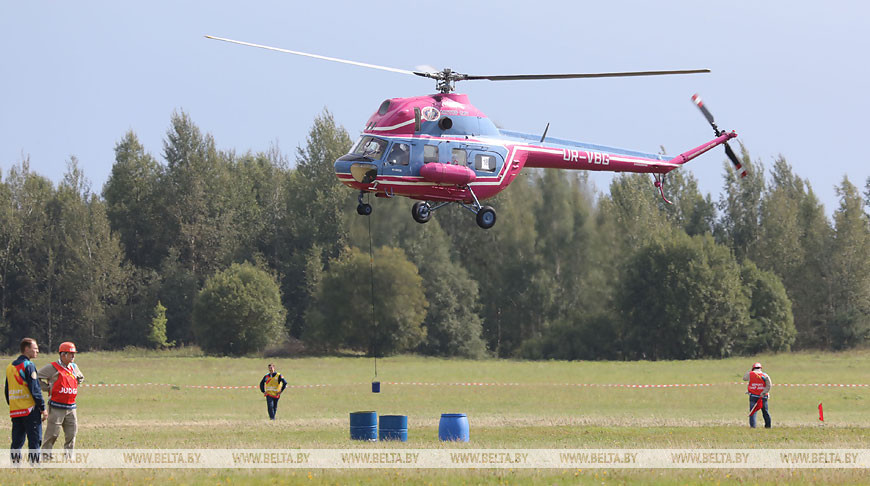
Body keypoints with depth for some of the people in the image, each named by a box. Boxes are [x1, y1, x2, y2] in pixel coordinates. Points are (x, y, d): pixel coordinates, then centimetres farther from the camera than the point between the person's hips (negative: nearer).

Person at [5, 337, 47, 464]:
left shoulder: (10, 367, 14)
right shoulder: (29, 365, -9)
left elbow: (7, 391, 18)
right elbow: (35, 389, -13)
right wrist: (43, 408, -9)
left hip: (14, 410, 7)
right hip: (30, 409, -7)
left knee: (17, 441, 9)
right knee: (35, 440, -3)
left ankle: (15, 463, 6)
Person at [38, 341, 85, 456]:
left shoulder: (74, 367, 14)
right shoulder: (52, 367, -6)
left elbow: (81, 378, 35)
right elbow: (36, 377, -6)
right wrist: (48, 388, -6)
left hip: (71, 407, 6)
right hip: (56, 407, -6)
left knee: (71, 433, 7)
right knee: (52, 434, -7)